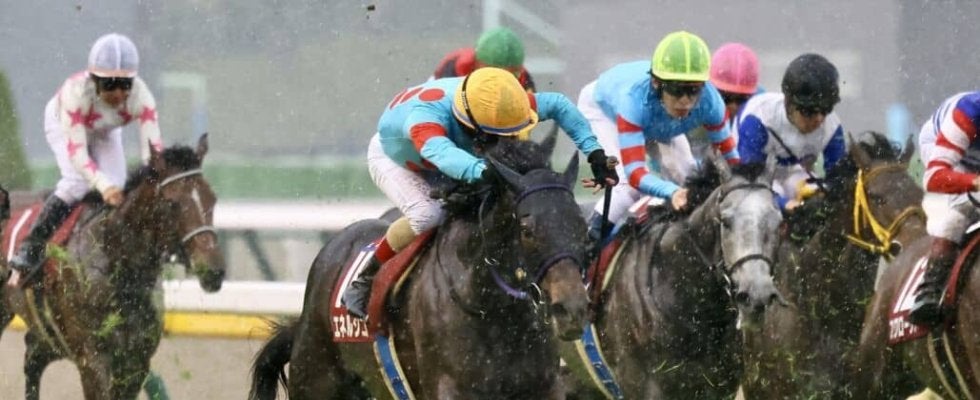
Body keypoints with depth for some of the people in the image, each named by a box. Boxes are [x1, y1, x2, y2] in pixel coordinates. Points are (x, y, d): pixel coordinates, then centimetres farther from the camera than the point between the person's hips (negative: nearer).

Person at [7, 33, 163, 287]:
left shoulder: (140, 96, -37)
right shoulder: (77, 92, -44)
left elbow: (153, 147, -39)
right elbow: (76, 151, -46)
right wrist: (103, 185, -61)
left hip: (105, 131, 3)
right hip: (63, 124, -3)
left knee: (117, 187, -16)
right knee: (76, 182, -24)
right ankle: (29, 252, -16)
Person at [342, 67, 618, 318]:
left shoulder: (496, 104, -32)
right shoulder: (426, 115, -50)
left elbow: (559, 105, -17)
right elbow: (439, 152, -72)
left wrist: (594, 152, -26)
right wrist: (482, 170, -90)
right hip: (393, 158, -6)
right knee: (426, 214, -32)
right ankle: (363, 279, -15)